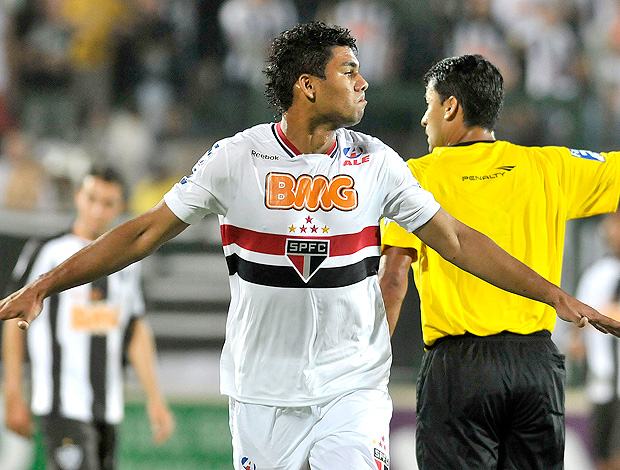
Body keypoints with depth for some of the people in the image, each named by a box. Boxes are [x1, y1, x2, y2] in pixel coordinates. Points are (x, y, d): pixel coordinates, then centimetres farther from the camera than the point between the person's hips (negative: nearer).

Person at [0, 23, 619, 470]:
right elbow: (145, 232, 2)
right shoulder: (237, 159, -3)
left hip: (353, 386, 1)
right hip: (262, 389, -1)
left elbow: (457, 242, 7)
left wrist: (556, 294, 3)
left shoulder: (375, 163, 1)